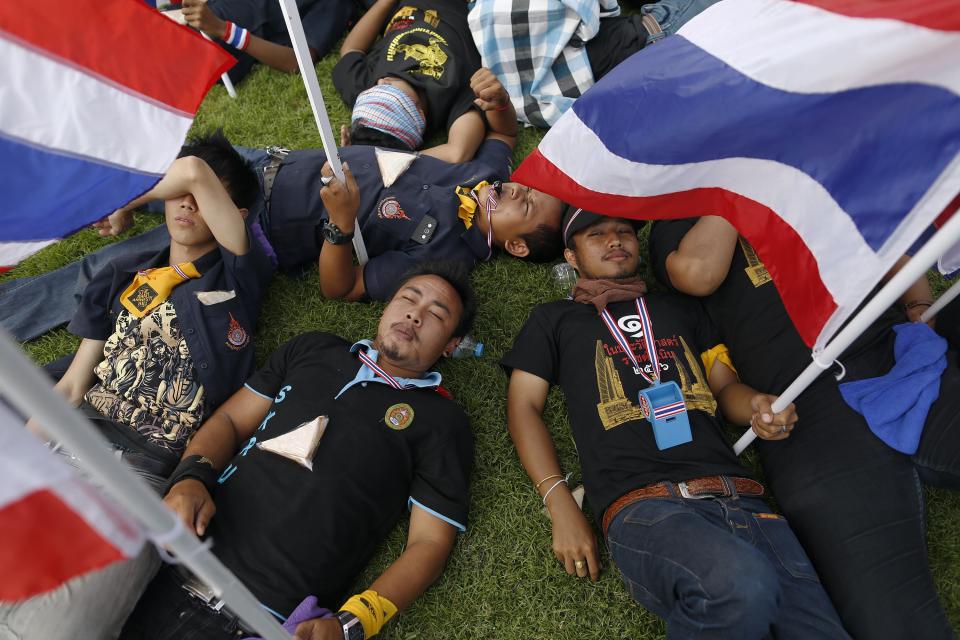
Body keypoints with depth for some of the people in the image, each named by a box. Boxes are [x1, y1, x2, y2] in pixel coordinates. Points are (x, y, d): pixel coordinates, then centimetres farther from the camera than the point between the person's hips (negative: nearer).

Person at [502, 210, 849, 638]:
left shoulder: (682, 309, 27)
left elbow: (725, 385, 25)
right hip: (642, 505, -2)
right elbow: (523, 406, 10)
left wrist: (759, 408, -1)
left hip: (740, 500, 3)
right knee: (742, 586, -31)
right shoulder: (555, 319, 18)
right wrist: (561, 506, -4)